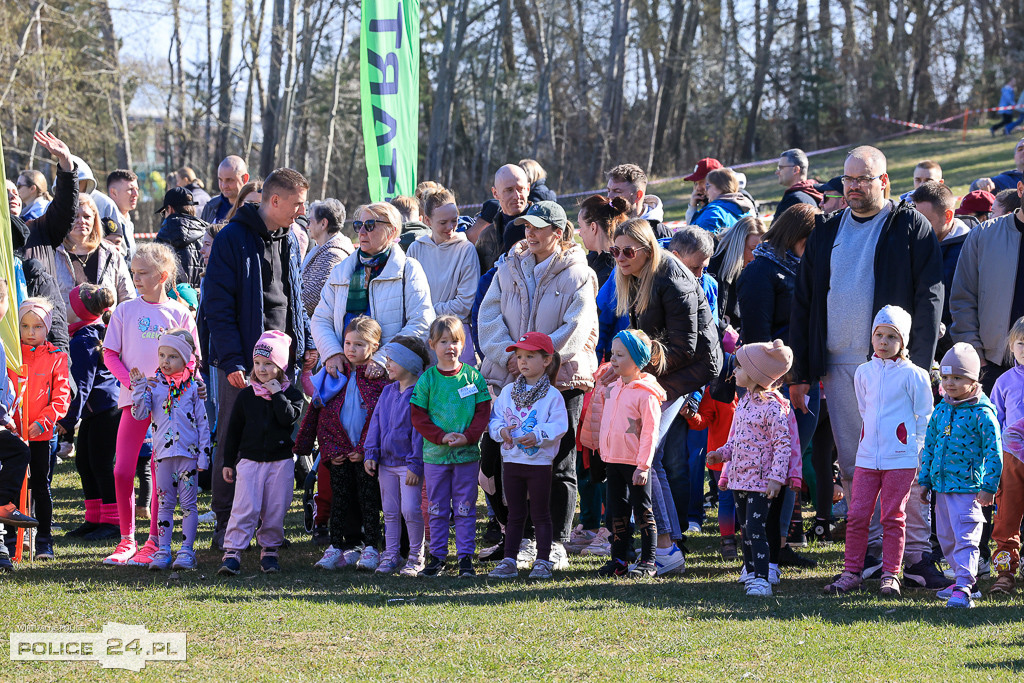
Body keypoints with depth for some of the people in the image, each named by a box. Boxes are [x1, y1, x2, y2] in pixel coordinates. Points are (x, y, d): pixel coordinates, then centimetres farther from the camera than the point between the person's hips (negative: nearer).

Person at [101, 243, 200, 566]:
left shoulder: (180, 314, 4)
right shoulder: (125, 311, 6)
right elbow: (110, 354, 6)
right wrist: (132, 381, -10)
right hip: (134, 398, 1)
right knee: (123, 470, -4)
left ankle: (154, 542, 6)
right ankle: (127, 540, 8)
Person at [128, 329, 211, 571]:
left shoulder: (192, 388, 2)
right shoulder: (153, 385, 4)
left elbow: (202, 422, 4)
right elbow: (140, 413, -4)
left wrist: (204, 454, 0)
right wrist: (138, 388, -16)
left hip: (188, 453, -1)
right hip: (163, 452, 1)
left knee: (188, 503, 2)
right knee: (165, 503, 6)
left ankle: (186, 551, 4)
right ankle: (162, 551, 7)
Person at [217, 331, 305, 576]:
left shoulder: (292, 394, 2)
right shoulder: (246, 395, 5)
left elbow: (289, 418, -17)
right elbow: (233, 430, 9)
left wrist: (276, 393, -15)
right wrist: (228, 462, 8)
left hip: (280, 461, 0)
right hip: (249, 461, 0)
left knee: (275, 510, 2)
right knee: (245, 508, -10)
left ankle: (269, 550, 17)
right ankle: (232, 552, -11)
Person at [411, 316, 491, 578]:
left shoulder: (473, 376, 1)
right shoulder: (427, 379, 0)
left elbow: (483, 412, 1)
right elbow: (418, 416, -1)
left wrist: (467, 437, -14)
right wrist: (441, 437, -13)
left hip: (467, 453, 0)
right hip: (435, 454, 1)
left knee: (465, 507, 2)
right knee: (437, 508, 7)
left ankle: (465, 556, 7)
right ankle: (438, 556, 14)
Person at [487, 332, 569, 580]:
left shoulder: (552, 396, -7)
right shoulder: (508, 392, 7)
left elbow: (559, 426, -12)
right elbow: (494, 418, 8)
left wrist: (538, 435, -26)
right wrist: (501, 430, -12)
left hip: (539, 463, -4)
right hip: (512, 461, 4)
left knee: (540, 515, 3)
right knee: (515, 515, 11)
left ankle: (543, 562, 9)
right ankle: (509, 561, 14)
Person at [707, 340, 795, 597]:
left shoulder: (772, 407, -16)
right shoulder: (745, 401, 11)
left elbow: (783, 443, -17)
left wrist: (776, 477, -21)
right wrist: (723, 453, 10)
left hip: (760, 479, -9)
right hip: (740, 477, 9)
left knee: (755, 529, -13)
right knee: (745, 528, 16)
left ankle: (761, 580, -12)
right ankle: (751, 570, 29)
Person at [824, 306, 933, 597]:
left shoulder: (912, 375, -4)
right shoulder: (864, 372, 9)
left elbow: (925, 416, 1)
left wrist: (916, 448, -2)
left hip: (901, 458, -4)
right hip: (867, 455, 4)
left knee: (893, 517, 1)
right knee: (857, 515, 2)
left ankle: (891, 575, 9)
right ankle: (851, 573, 8)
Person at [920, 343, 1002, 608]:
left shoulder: (982, 413, -9)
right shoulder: (940, 411, 11)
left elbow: (993, 452, -10)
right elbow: (929, 446, 19)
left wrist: (989, 486, -13)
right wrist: (925, 479, 16)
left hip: (968, 487, -8)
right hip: (942, 485, 8)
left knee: (965, 536, -12)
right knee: (946, 537, 15)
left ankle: (963, 588, -17)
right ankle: (964, 579, 28)